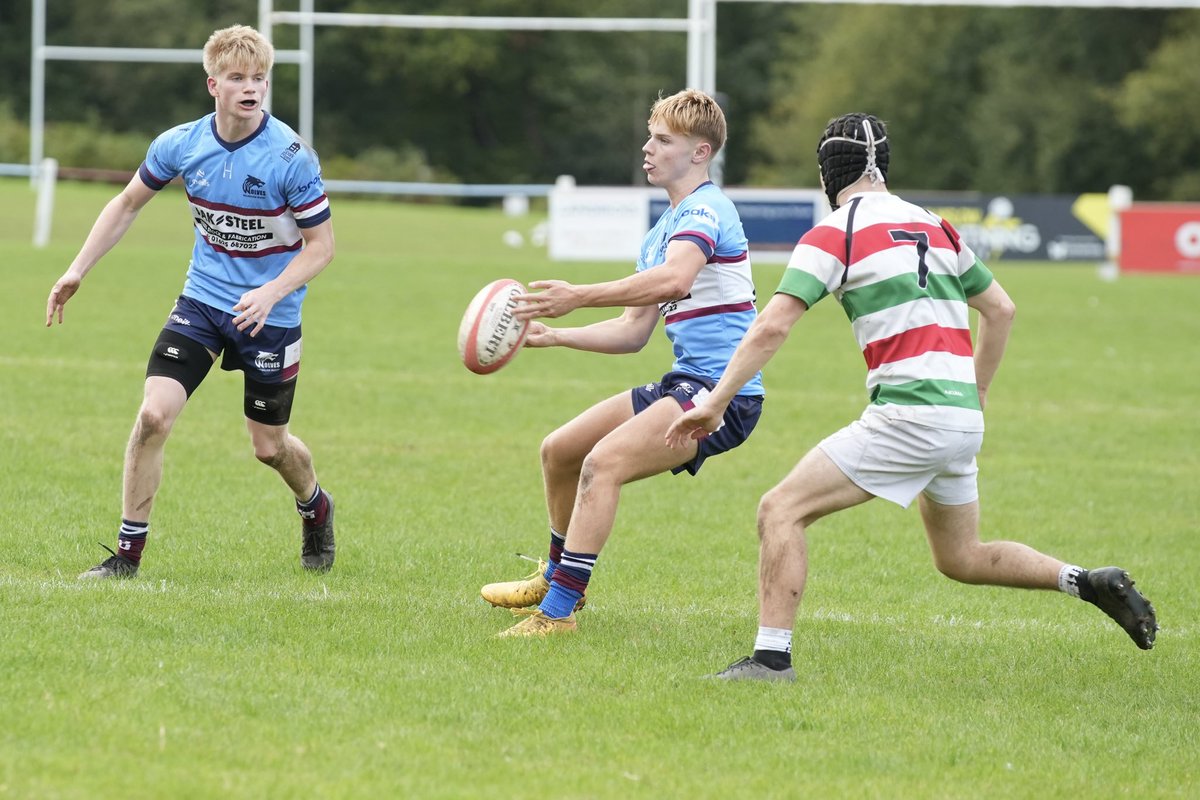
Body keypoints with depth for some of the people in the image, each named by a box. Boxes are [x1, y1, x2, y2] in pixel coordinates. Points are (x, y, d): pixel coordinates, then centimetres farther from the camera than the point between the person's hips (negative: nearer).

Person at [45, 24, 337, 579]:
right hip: (202, 301, 3)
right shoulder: (181, 145, -7)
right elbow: (129, 202, 10)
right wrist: (76, 272, 6)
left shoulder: (291, 158, -19)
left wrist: (270, 294, -26)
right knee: (153, 414, -15)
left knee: (268, 445, 8)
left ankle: (316, 511, 43)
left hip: (270, 314, -3)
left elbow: (320, 245, -11)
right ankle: (127, 552, -4)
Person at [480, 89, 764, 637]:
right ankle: (556, 576, 36)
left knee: (602, 462, -27)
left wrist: (580, 297, -38)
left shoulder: (704, 210, -13)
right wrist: (554, 336, 11)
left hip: (722, 392, -10)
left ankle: (557, 610, -28)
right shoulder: (661, 231, 19)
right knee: (558, 451, 15)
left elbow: (673, 280, -34)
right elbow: (634, 331, 22)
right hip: (683, 385, 10)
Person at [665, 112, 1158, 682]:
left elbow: (772, 328, -12)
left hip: (909, 415, -7)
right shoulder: (931, 225, 16)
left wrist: (715, 402, -9)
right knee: (960, 559, 26)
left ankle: (771, 657, -14)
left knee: (781, 510, -5)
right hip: (964, 419, 7)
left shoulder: (833, 235, -4)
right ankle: (1090, 582, 19)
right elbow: (1000, 310, 22)